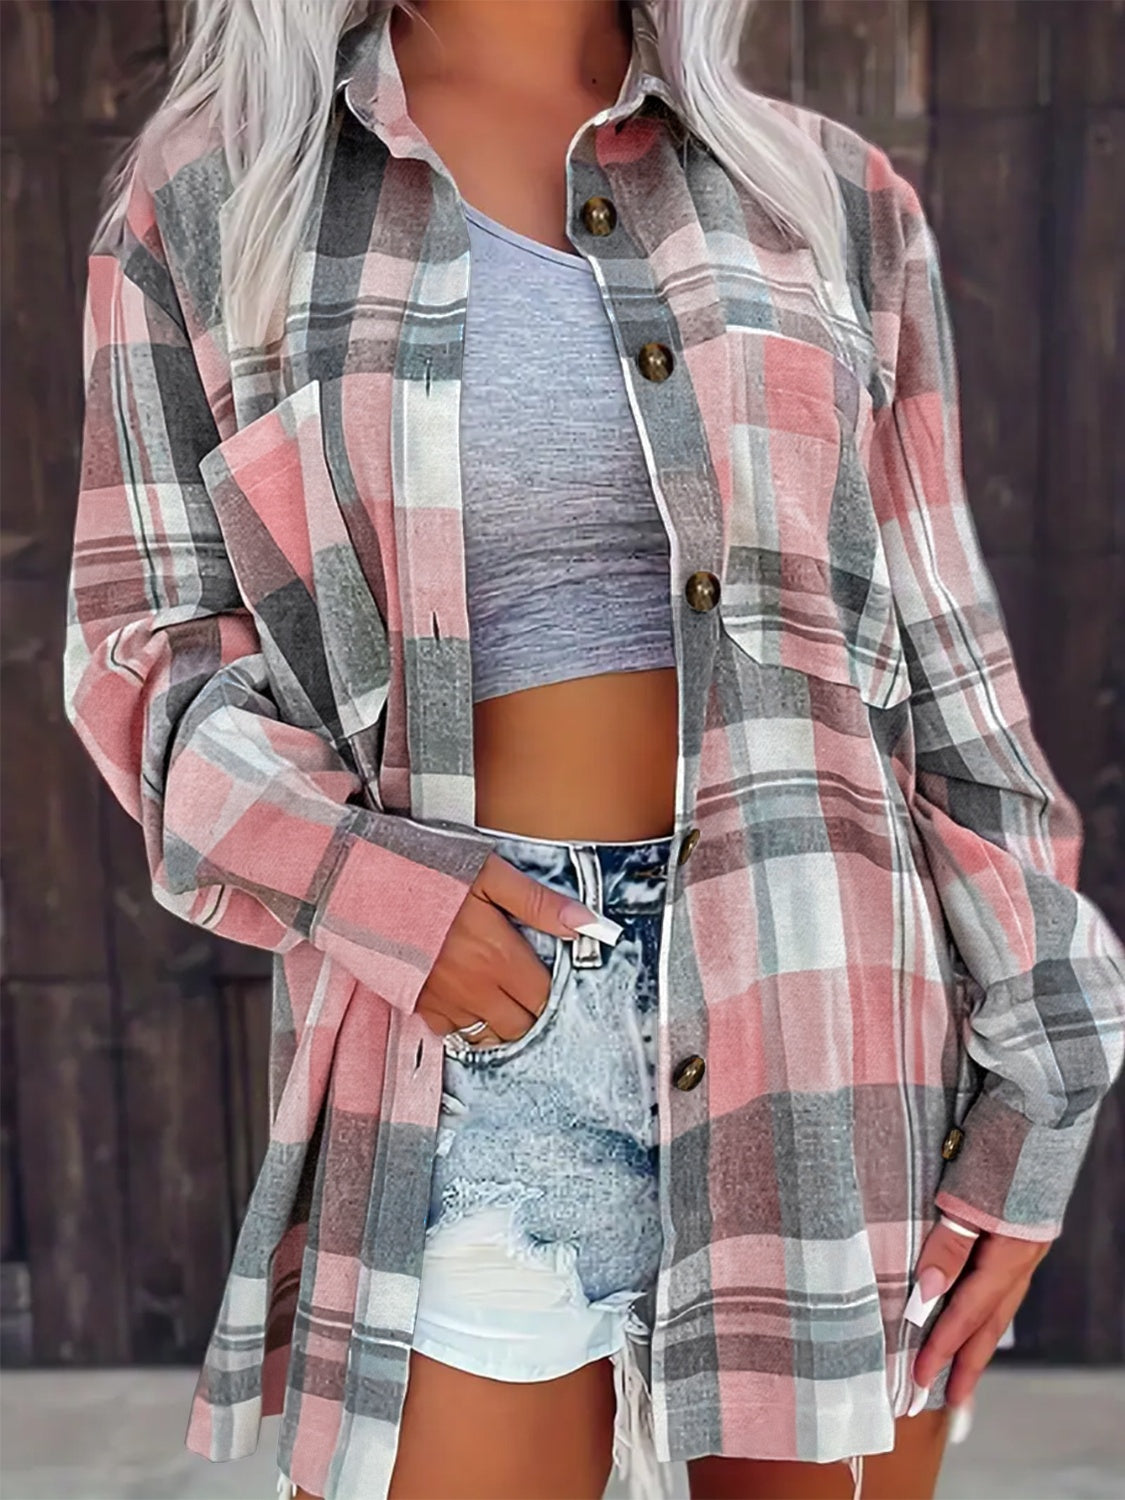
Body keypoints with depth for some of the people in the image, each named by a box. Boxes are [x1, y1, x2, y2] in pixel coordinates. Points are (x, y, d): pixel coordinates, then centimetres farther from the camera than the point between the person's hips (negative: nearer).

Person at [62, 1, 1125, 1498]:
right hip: (471, 1041, -1)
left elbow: (945, 664, 7)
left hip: (825, 1015, 2)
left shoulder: (830, 195, 9)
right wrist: (348, 870, -12)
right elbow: (149, 642, 7)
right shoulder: (209, 196, 7)